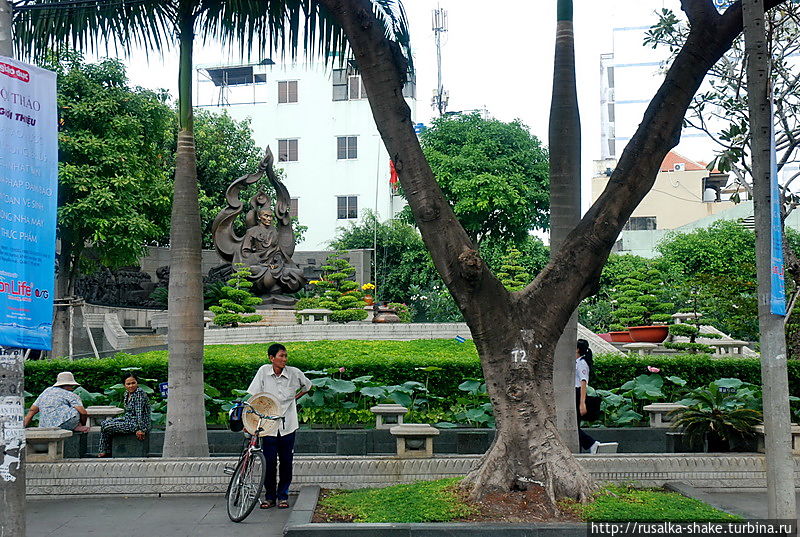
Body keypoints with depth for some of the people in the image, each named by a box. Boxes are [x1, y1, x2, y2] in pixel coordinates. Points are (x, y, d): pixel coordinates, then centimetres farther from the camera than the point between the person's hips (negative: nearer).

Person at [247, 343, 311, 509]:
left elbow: (307, 386, 18)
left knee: (286, 461, 6)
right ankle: (269, 496, 16)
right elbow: (253, 397, -2)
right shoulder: (263, 372, -5)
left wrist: (294, 398, 7)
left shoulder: (294, 373, -4)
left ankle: (283, 496, 21)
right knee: (269, 461, -1)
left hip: (288, 425, 1)